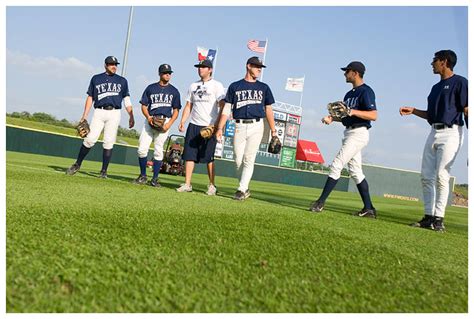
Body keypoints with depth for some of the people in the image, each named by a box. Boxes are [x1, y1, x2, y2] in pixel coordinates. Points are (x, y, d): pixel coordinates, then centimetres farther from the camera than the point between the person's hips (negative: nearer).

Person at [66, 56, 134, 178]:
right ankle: (77, 164, 6)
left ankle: (104, 171, 4)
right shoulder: (96, 78, 13)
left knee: (108, 143, -3)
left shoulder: (122, 81, 14)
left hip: (114, 114, 0)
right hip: (99, 113, 0)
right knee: (90, 139, -9)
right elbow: (90, 98, 12)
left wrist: (131, 117, 2)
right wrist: (84, 116, 5)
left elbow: (127, 100, 12)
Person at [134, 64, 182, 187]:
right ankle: (143, 176, 9)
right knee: (142, 148, -7)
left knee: (158, 151, -3)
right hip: (150, 120, 1)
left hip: (165, 121, -1)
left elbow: (176, 110, 8)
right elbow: (144, 106, 10)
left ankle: (155, 179, 4)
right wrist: (148, 117, -9)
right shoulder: (151, 88, 11)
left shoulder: (174, 91, 10)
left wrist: (169, 124, -7)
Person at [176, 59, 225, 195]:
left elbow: (223, 106, -7)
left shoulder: (217, 85, 0)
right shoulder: (193, 86, 17)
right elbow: (188, 106, 19)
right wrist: (182, 122, 6)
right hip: (193, 125, 5)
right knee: (189, 155, 1)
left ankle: (212, 185, 9)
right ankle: (187, 184, 6)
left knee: (208, 157, -4)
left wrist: (217, 125, -16)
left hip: (209, 126, -5)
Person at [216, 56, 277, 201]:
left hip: (256, 126, 0)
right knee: (238, 160, 1)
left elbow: (268, 110, 15)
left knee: (249, 159, -10)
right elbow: (227, 109, 7)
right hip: (240, 127, 1)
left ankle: (241, 190, -7)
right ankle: (245, 189, 16)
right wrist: (220, 128, -3)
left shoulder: (264, 88, 14)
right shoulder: (235, 86, 11)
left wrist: (273, 131, 8)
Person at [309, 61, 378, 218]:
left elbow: (373, 115, -20)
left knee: (336, 165, -14)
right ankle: (369, 208, 14)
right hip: (349, 133, 10)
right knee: (355, 171, 9)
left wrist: (354, 111, -32)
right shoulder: (350, 93, 19)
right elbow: (343, 113, 19)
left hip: (358, 133, -10)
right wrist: (331, 117, -1)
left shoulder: (366, 91, -10)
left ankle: (320, 202, -11)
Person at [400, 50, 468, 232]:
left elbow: (467, 111, -11)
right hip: (434, 133, 8)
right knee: (426, 176, 3)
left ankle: (439, 218, -8)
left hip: (450, 133, -8)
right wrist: (413, 111, 13)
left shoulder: (460, 82, -3)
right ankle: (429, 216, 9)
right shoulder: (436, 87, 21)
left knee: (441, 176, -12)